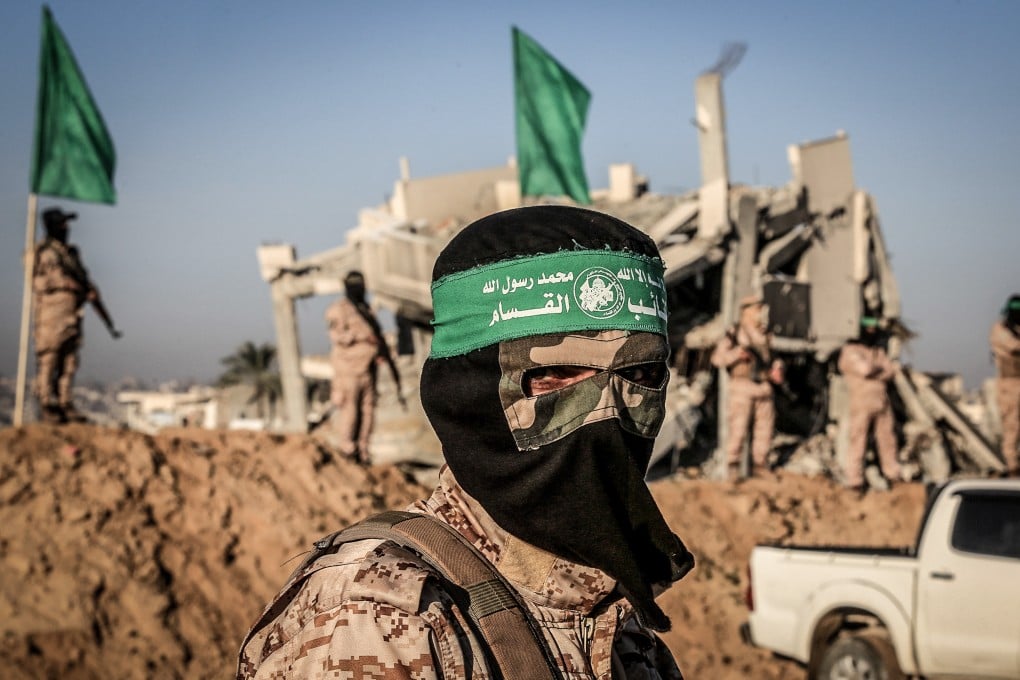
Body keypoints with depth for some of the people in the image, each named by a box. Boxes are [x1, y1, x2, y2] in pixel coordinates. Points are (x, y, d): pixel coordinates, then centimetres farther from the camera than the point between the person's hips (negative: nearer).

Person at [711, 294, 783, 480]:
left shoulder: (764, 334, 17)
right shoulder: (734, 334, 0)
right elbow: (717, 358, -4)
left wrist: (776, 370, 8)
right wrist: (737, 353, -17)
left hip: (764, 387, 6)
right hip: (742, 387, -6)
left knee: (764, 429, 6)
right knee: (737, 430, -8)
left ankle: (761, 468, 14)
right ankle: (733, 470, -4)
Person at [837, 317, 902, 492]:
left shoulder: (878, 351, 18)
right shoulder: (850, 351, -4)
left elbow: (891, 370, 5)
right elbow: (864, 369, -19)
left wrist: (872, 372, -10)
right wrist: (880, 368, 1)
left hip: (882, 401, 7)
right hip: (861, 401, -6)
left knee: (887, 438, 12)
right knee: (858, 440, -5)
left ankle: (892, 473, 24)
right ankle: (854, 480, -2)